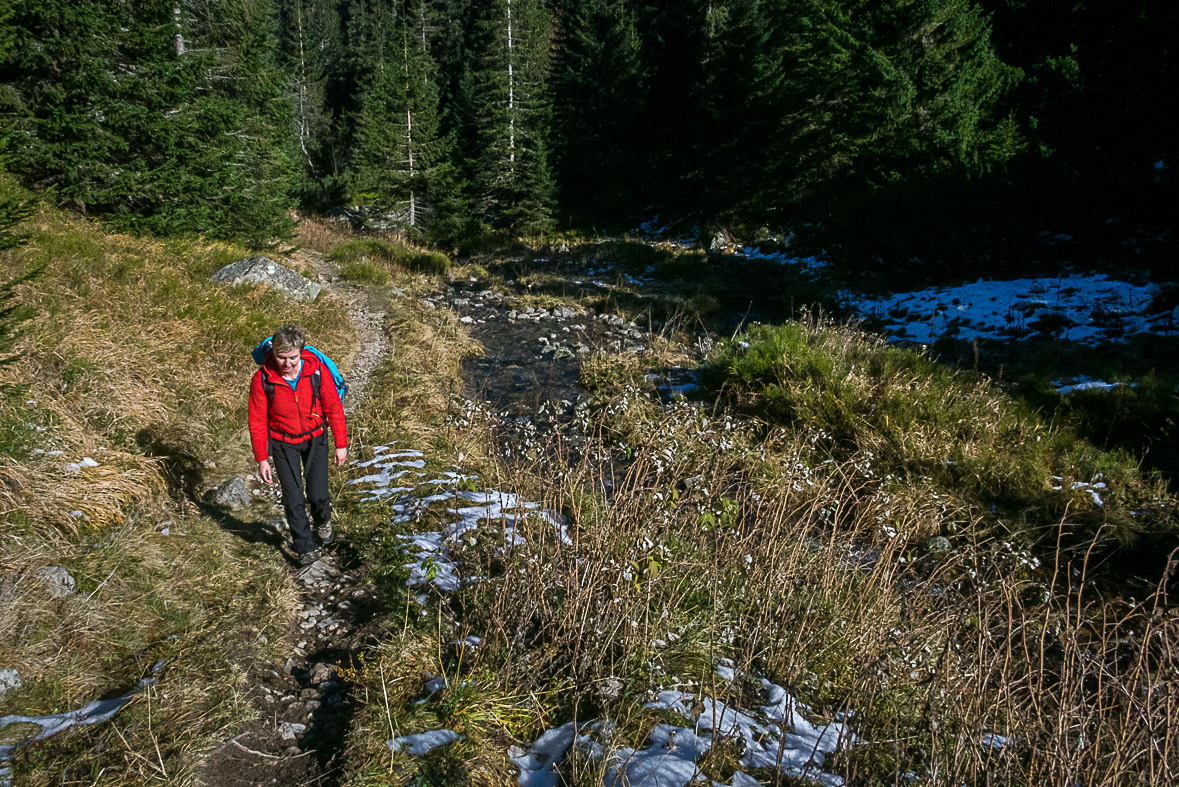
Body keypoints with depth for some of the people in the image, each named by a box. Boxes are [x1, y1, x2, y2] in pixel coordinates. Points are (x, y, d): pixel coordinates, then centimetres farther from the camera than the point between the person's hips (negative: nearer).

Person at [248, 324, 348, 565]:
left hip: (315, 438, 0)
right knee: (293, 499, 0)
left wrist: (341, 444, -3)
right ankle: (306, 549, 20)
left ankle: (323, 520, 36)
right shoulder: (263, 380, -22)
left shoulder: (317, 371, -21)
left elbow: (333, 408, -8)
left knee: (317, 494, -1)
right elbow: (257, 422, -10)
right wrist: (262, 459, -7)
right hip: (283, 443, 0)